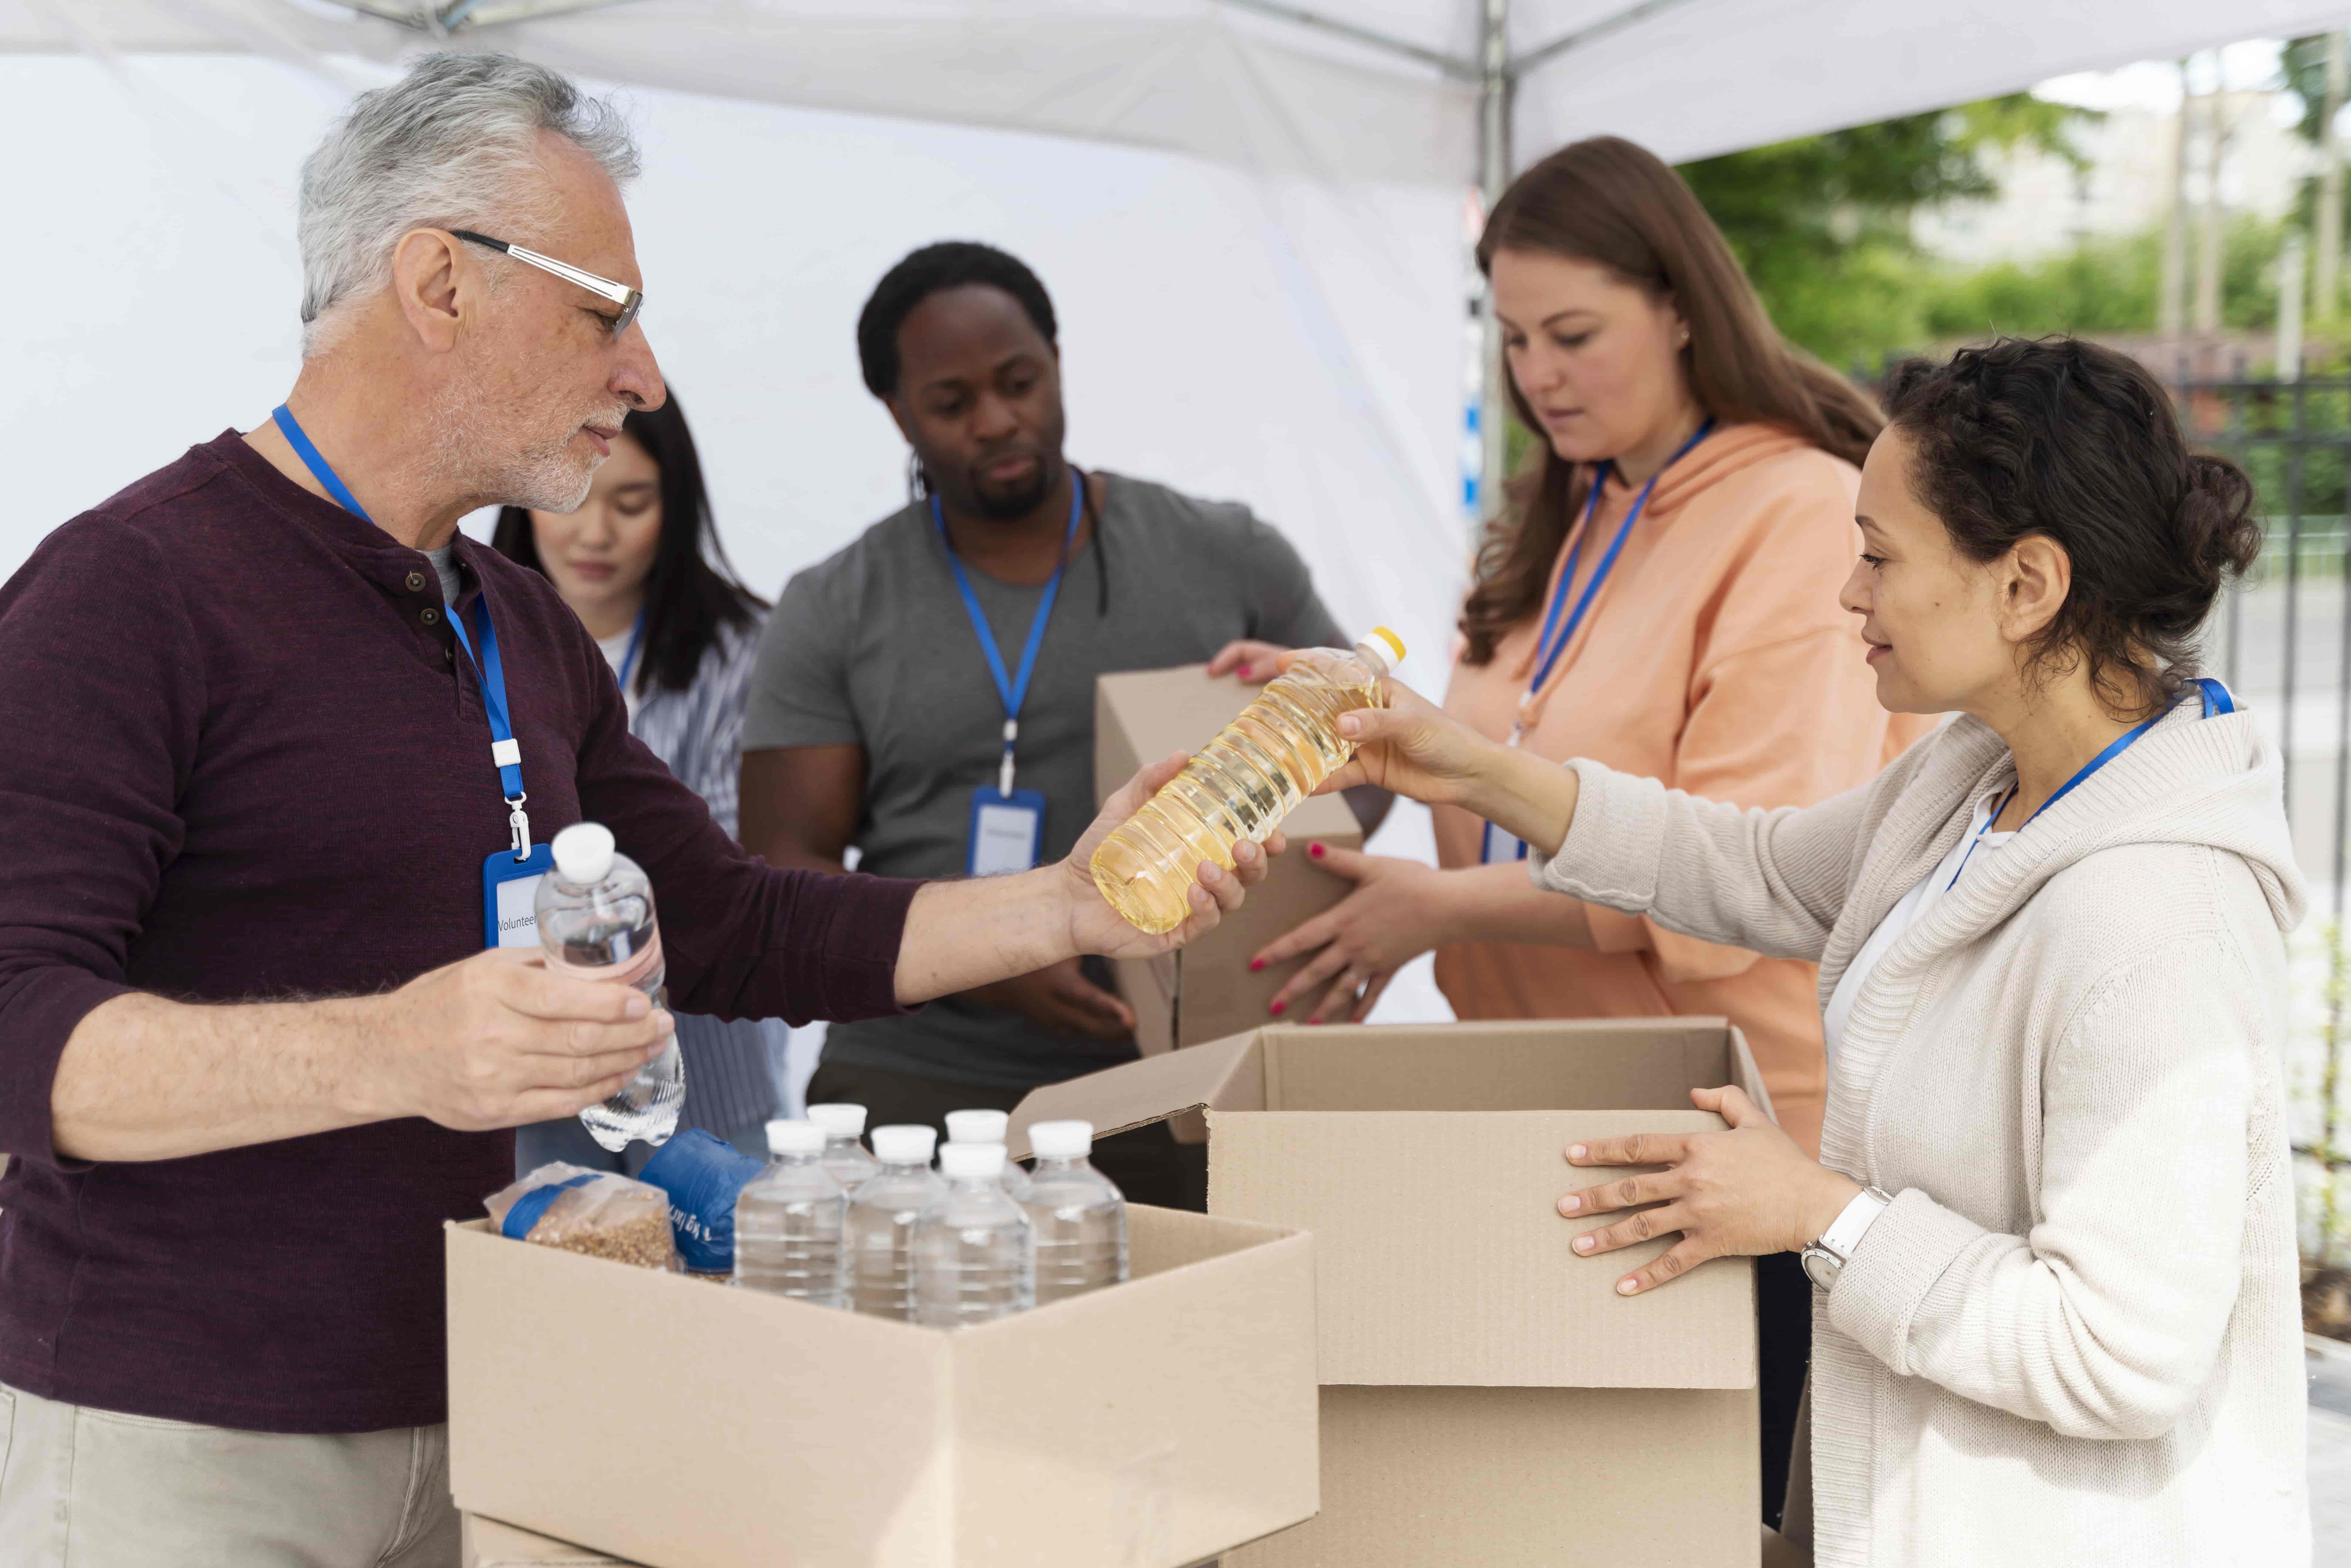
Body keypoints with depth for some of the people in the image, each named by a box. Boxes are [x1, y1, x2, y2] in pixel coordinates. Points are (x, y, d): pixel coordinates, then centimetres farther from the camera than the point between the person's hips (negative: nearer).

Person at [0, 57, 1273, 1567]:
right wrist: (388, 1053, -36)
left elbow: (732, 931, 15)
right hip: (177, 1442, -7)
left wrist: (1069, 906, 8)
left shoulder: (530, 633, 12)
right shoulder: (132, 589, -13)